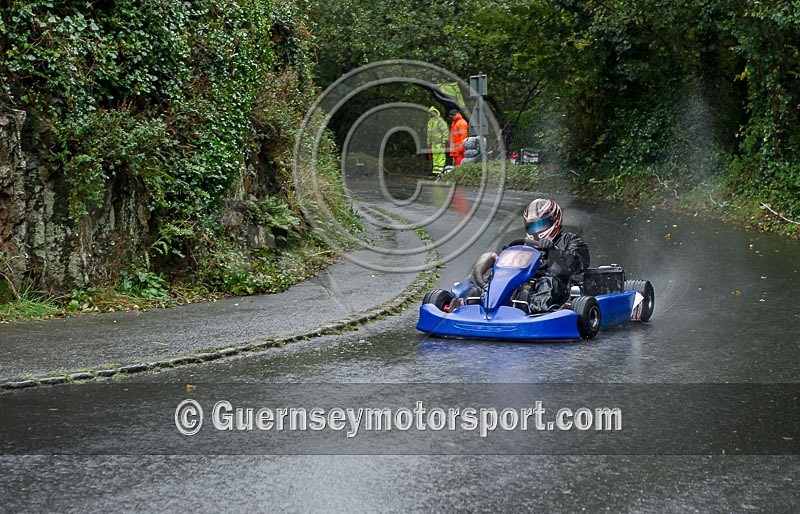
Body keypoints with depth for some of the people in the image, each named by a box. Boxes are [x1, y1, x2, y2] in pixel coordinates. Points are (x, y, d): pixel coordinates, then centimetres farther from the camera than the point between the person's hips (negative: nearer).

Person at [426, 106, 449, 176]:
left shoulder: (440, 121, -10)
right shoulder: (430, 122, 18)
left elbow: (445, 132, -14)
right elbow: (429, 133, 25)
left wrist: (444, 142, -17)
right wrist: (429, 143, 21)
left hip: (440, 143, -9)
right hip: (434, 143, 9)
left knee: (440, 157, -10)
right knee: (435, 157, 9)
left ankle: (440, 171, -11)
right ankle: (436, 171, 13)